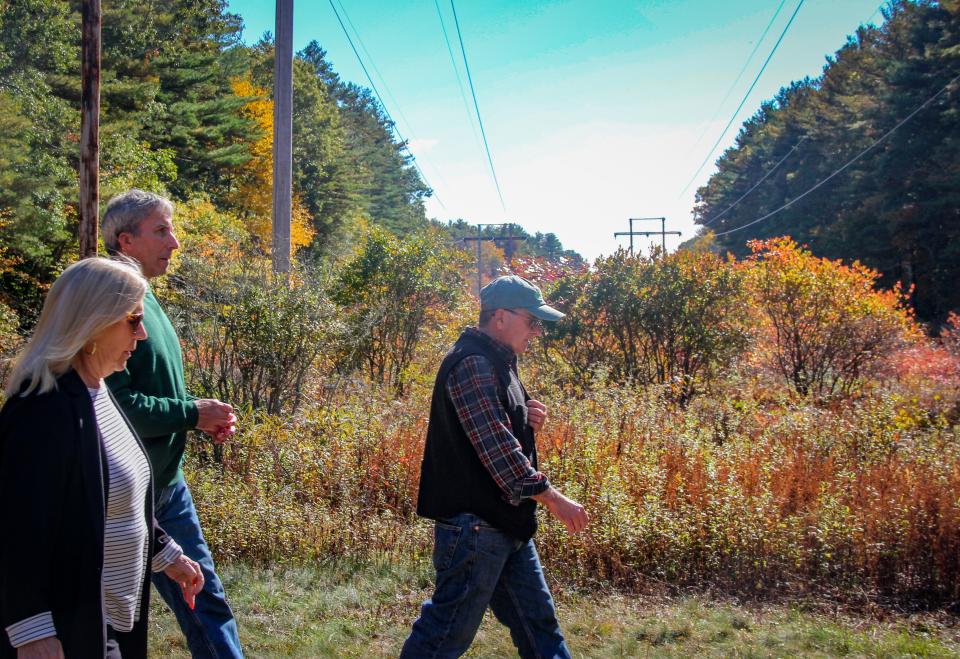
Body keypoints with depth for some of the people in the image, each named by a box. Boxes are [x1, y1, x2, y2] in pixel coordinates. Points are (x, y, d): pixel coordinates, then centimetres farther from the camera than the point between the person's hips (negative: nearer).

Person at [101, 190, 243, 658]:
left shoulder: (146, 302, 12)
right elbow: (116, 404, -26)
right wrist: (192, 413, -16)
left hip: (167, 483, 9)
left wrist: (204, 418, 4)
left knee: (203, 595, 13)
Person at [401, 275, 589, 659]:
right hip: (474, 523, -10)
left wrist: (528, 422, 3)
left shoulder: (499, 363, 15)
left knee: (537, 620, 14)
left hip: (508, 523, 10)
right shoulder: (472, 365, -17)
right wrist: (552, 498, -23)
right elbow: (495, 446, -24)